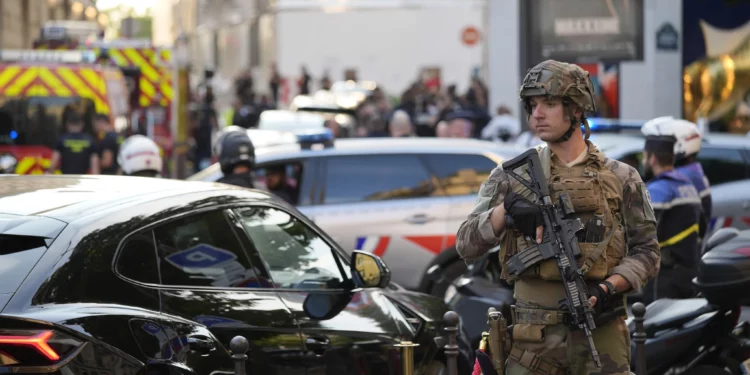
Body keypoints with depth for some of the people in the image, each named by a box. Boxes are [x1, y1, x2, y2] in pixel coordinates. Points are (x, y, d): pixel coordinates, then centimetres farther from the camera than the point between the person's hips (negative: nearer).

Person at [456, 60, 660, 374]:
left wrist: (607, 289, -11)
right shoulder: (510, 177, 8)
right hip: (534, 337, 1)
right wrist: (505, 210, -16)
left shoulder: (621, 179, 7)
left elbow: (645, 252, 6)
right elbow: (466, 245, 2)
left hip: (601, 334, 0)